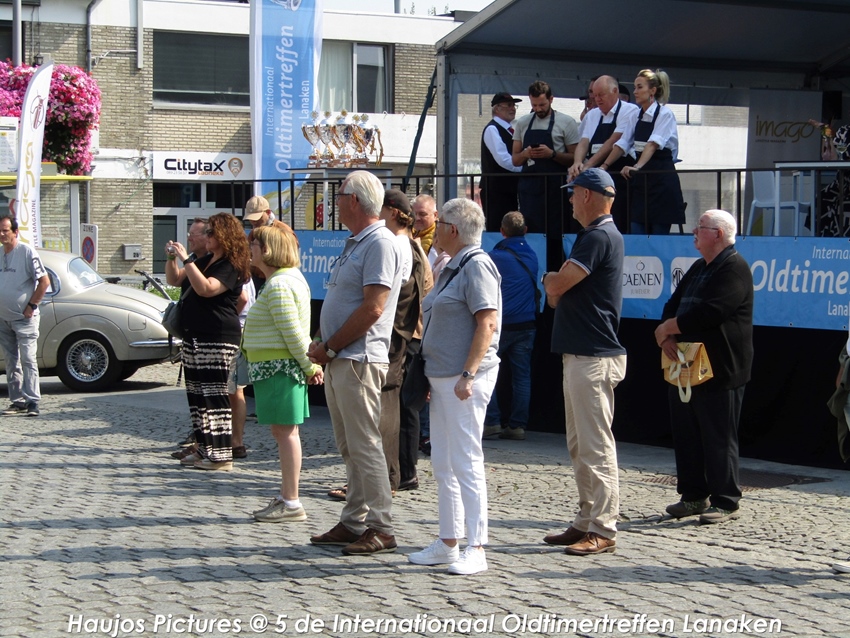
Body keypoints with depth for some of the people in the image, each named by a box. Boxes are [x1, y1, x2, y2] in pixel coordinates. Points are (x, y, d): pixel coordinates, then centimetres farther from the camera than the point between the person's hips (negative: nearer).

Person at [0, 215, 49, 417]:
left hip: (24, 318, -6)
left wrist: (31, 306, -13)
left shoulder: (27, 252, -9)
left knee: (28, 360, -8)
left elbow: (44, 281, -11)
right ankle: (17, 400, 14)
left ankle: (32, 401, -9)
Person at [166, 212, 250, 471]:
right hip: (194, 336, 10)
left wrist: (186, 259, -26)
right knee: (197, 395, 12)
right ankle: (205, 450, 20)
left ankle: (221, 456, -9)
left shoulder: (230, 267, -12)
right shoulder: (205, 261, 17)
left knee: (215, 396, -10)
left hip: (217, 339, -10)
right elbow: (175, 280, 24)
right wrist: (171, 258, 6)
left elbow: (205, 288, -28)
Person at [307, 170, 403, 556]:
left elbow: (372, 308, -20)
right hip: (338, 361, 10)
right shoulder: (355, 244, 19)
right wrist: (324, 348, 8)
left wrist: (329, 348, -14)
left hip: (358, 361, -10)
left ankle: (379, 528, -4)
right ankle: (353, 523, 18)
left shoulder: (380, 243, -13)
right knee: (349, 447, 12)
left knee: (364, 445, -8)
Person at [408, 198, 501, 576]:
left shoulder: (477, 265, -12)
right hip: (442, 376, 10)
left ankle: (475, 549, -6)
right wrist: (429, 377, 22)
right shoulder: (453, 267, 18)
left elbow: (487, 325, -20)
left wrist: (468, 374, -24)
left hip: (464, 378, -10)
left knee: (466, 461, -9)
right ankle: (447, 544, 19)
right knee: (442, 464, 12)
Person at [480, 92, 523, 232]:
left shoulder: (508, 130, 17)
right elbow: (504, 160, -20)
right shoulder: (492, 129, -10)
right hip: (497, 190, -9)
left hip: (509, 189, 9)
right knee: (498, 231, -10)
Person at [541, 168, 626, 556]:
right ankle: (586, 522, 21)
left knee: (596, 446, -9)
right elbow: (557, 294, 19)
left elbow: (556, 286, -18)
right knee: (579, 445, 15)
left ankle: (602, 531, -7)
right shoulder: (596, 235, 19)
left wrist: (549, 279, 3)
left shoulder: (599, 237, -15)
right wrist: (557, 282, -2)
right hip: (580, 353, 11)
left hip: (594, 359, -11)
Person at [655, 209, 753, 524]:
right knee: (687, 435, 11)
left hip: (720, 371, -9)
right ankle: (694, 496, 19)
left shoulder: (735, 270, -12)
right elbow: (674, 305, 16)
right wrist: (668, 335, -5)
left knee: (719, 437, -4)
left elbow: (708, 313, -22)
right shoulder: (699, 268, 19)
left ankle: (725, 502, 2)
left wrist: (667, 329, -12)